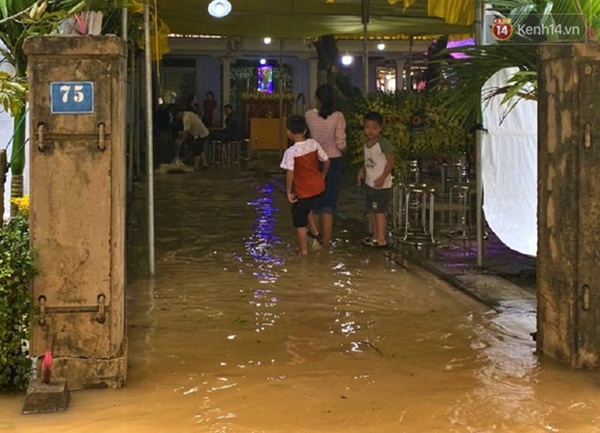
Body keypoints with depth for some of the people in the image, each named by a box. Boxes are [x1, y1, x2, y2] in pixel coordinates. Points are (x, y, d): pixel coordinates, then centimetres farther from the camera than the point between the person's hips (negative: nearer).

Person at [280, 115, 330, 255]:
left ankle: (304, 252, 15)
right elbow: (326, 161, 4)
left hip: (304, 191, -6)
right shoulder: (314, 144, -4)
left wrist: (288, 192, -13)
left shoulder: (291, 151, -20)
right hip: (318, 187, 6)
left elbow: (290, 173, -25)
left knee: (300, 222, 9)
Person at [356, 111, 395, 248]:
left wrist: (382, 178, -23)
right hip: (369, 183, 8)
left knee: (380, 211, -5)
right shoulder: (366, 144, 7)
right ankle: (375, 236, 25)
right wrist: (362, 170, 2)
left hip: (381, 184, -8)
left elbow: (390, 162, -17)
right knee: (372, 211, 14)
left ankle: (381, 239, 0)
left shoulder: (383, 143, -17)